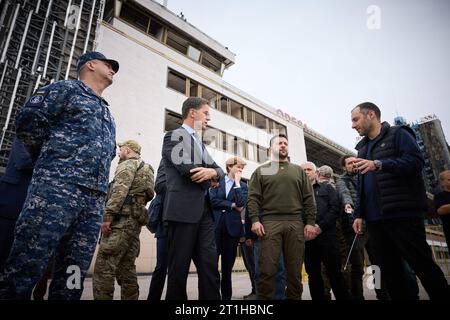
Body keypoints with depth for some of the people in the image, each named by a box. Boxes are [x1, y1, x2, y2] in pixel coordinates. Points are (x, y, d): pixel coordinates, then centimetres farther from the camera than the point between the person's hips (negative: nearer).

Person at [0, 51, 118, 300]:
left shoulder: (106, 113, 29)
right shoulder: (67, 89, 9)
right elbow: (28, 121, -1)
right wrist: (52, 162, 7)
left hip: (95, 200, 7)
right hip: (57, 189, -6)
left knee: (72, 276, 4)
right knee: (26, 268, -8)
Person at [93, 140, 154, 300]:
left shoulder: (127, 164, 0)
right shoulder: (146, 169, 26)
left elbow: (119, 191, -16)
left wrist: (108, 216, -19)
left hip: (122, 220, -9)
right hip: (135, 221, 9)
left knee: (103, 268, -9)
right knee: (127, 269, 11)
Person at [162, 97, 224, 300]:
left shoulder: (199, 142, 23)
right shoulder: (174, 136, -2)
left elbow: (219, 170, 14)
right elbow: (187, 168, -17)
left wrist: (212, 172, -10)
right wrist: (210, 177, 1)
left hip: (204, 210, 8)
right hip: (183, 209, -7)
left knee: (210, 265, 5)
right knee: (179, 267, 3)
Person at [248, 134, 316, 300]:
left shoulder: (298, 170, 19)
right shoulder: (261, 171, 13)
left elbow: (308, 199, 13)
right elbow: (253, 198, 3)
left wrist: (310, 222, 3)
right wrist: (255, 220, -10)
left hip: (295, 223, 2)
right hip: (269, 222, -2)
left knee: (294, 270, 6)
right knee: (267, 269, -5)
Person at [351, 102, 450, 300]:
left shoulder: (398, 134, 3)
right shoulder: (362, 147, 21)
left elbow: (416, 161, -14)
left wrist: (379, 164, -27)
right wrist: (359, 214, 12)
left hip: (403, 215, -6)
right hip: (375, 219, 7)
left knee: (424, 266, 0)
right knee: (390, 271, 9)